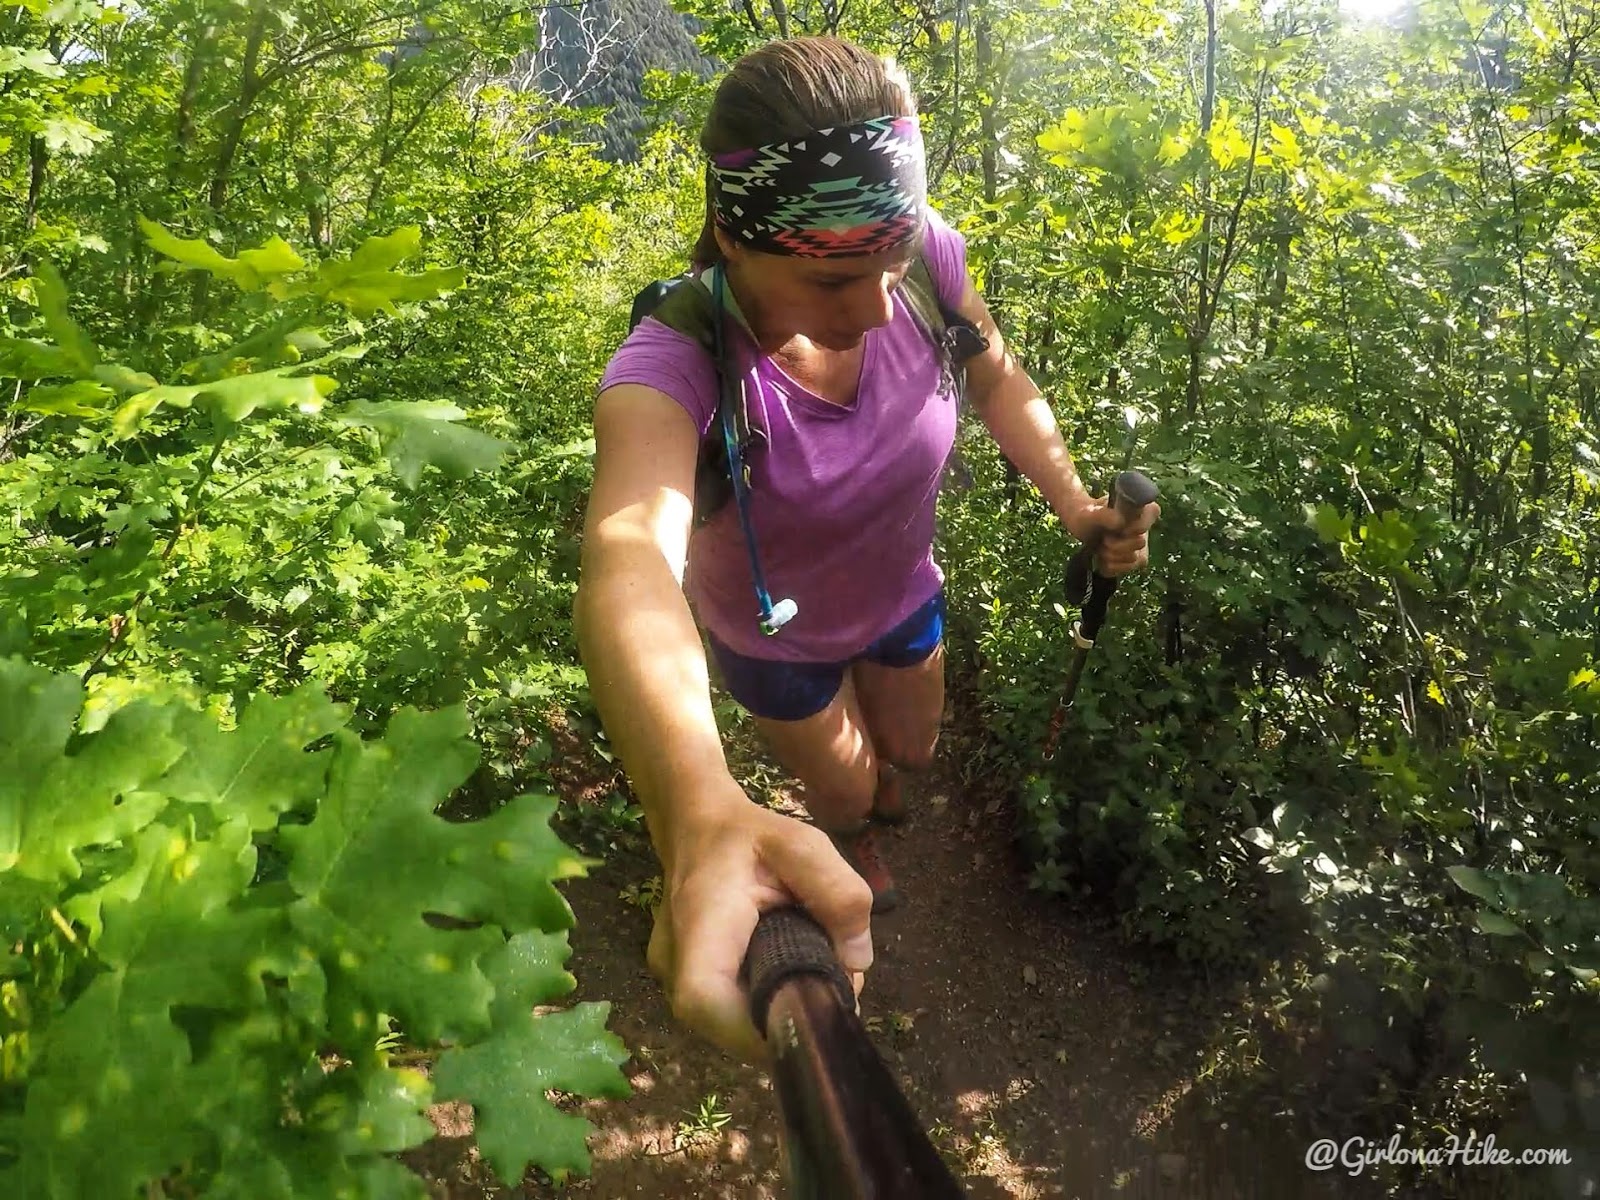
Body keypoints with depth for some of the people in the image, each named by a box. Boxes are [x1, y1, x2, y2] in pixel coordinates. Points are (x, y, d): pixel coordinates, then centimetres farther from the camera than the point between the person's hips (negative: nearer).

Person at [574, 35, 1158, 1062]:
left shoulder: (925, 257, -29)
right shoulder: (675, 361, -40)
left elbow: (996, 378, -7)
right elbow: (630, 553, -59)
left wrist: (1073, 500, -23)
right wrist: (702, 821, -76)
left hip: (902, 593, 3)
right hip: (775, 638, -3)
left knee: (911, 750, 27)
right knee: (844, 793, 19)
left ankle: (876, 783, 67)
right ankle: (857, 836, 60)